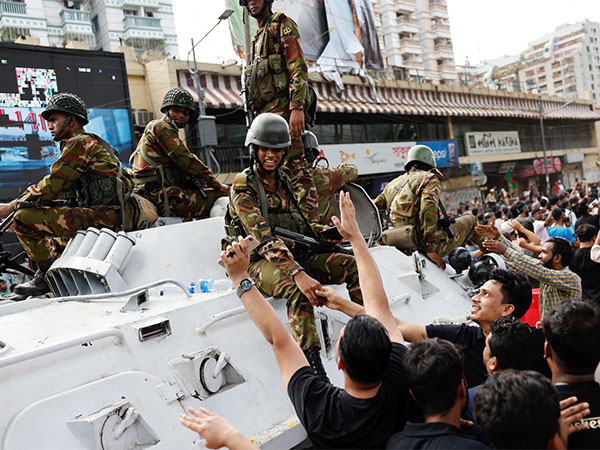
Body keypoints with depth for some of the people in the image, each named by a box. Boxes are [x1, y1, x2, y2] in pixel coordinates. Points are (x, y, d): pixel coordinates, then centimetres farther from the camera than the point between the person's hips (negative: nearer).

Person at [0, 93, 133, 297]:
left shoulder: (79, 143, -6)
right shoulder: (93, 143, 25)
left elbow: (51, 186, -10)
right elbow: (61, 190, 21)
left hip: (101, 216, -11)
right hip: (111, 217, 11)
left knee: (24, 217, -11)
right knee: (47, 242, 30)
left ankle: (48, 275, -2)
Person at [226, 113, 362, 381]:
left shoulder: (282, 180, 14)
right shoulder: (243, 185, -10)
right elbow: (262, 237, -24)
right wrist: (298, 274, -37)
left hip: (294, 253, 7)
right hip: (261, 262, -7)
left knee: (353, 265, -10)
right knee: (297, 289, -38)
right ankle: (314, 371, -39)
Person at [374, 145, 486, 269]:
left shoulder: (392, 184, 19)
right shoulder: (430, 178, 0)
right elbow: (428, 210, -17)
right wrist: (430, 249, -18)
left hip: (405, 251, 6)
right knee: (470, 221, 14)